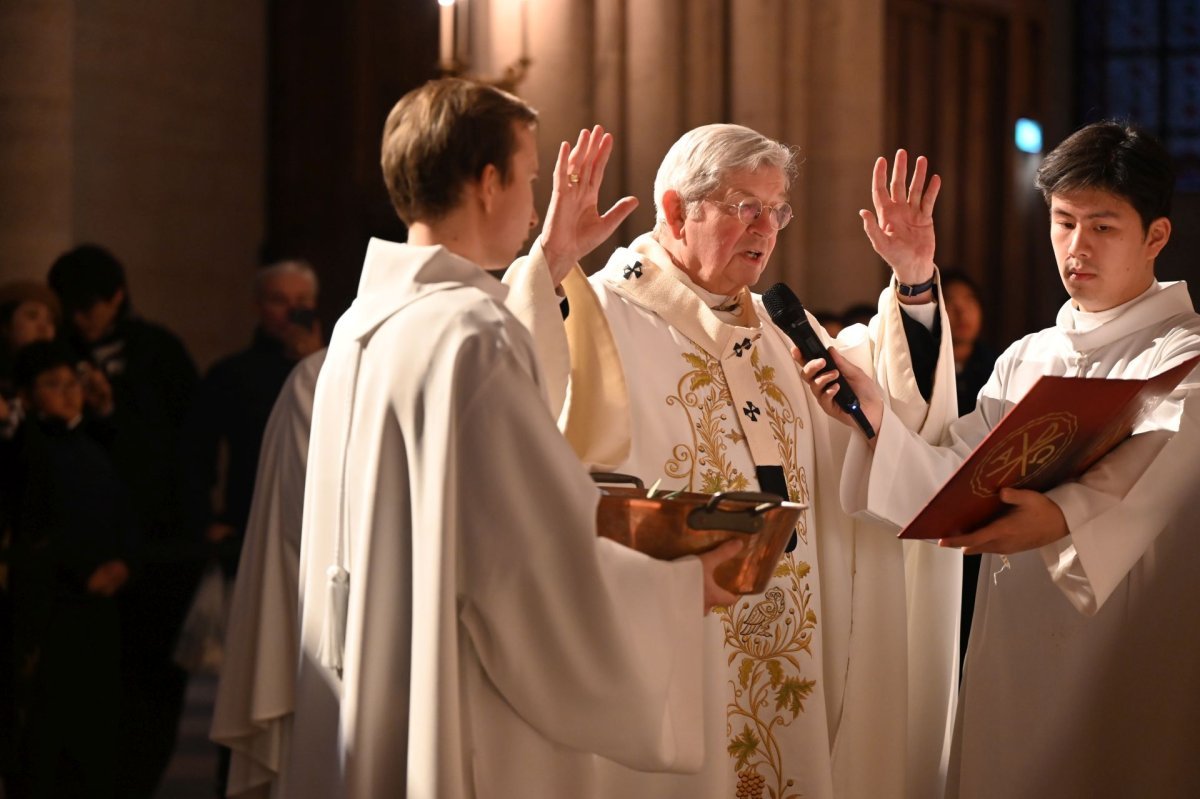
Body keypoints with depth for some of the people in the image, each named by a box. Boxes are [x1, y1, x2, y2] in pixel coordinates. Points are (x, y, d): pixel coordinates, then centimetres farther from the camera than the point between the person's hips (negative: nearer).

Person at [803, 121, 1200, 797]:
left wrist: (1063, 517, -45)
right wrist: (876, 417, -14)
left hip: (1134, 657, -5)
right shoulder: (1025, 361, 15)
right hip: (1015, 653, 5)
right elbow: (948, 481, 4)